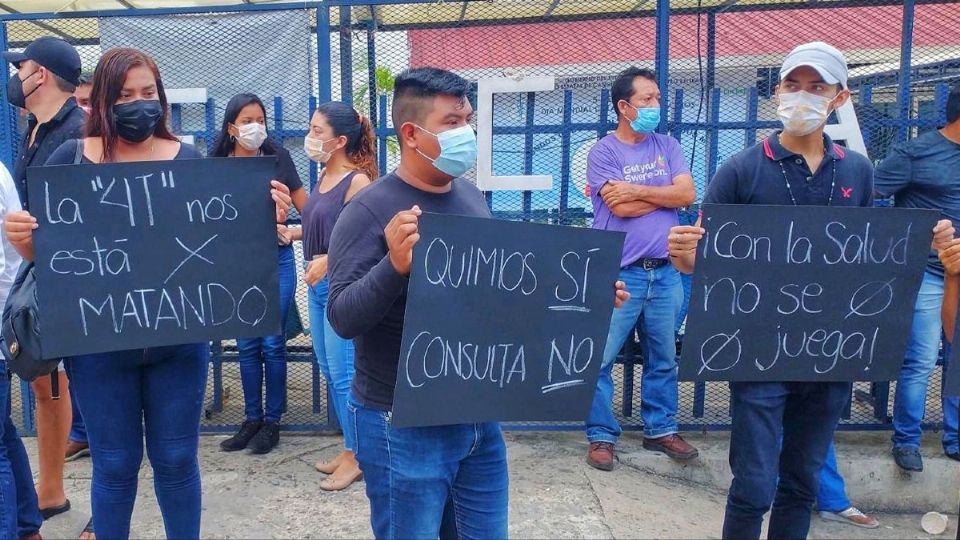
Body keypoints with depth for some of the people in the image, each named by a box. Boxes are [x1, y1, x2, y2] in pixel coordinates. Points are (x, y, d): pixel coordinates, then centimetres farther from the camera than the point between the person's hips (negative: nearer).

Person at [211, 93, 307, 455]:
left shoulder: (277, 157, 1)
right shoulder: (218, 166, 2)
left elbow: (304, 204, 2)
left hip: (276, 259, -1)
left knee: (272, 343, 1)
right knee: (247, 345, 9)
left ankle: (272, 422, 14)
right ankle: (252, 420, 22)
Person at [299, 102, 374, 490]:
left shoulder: (357, 181, -15)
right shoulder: (324, 176, 10)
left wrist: (328, 260, -25)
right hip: (318, 285, 9)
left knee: (343, 374, -1)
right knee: (329, 372, 15)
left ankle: (357, 457, 14)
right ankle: (349, 449, 29)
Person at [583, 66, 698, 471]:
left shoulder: (667, 146, 11)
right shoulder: (603, 152, -3)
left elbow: (688, 194, -3)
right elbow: (621, 208, -14)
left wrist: (637, 189, -10)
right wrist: (664, 194, -2)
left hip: (666, 272, 5)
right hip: (619, 274, -4)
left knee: (664, 359, 14)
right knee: (601, 359, -1)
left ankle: (660, 430, 30)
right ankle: (602, 436, 14)